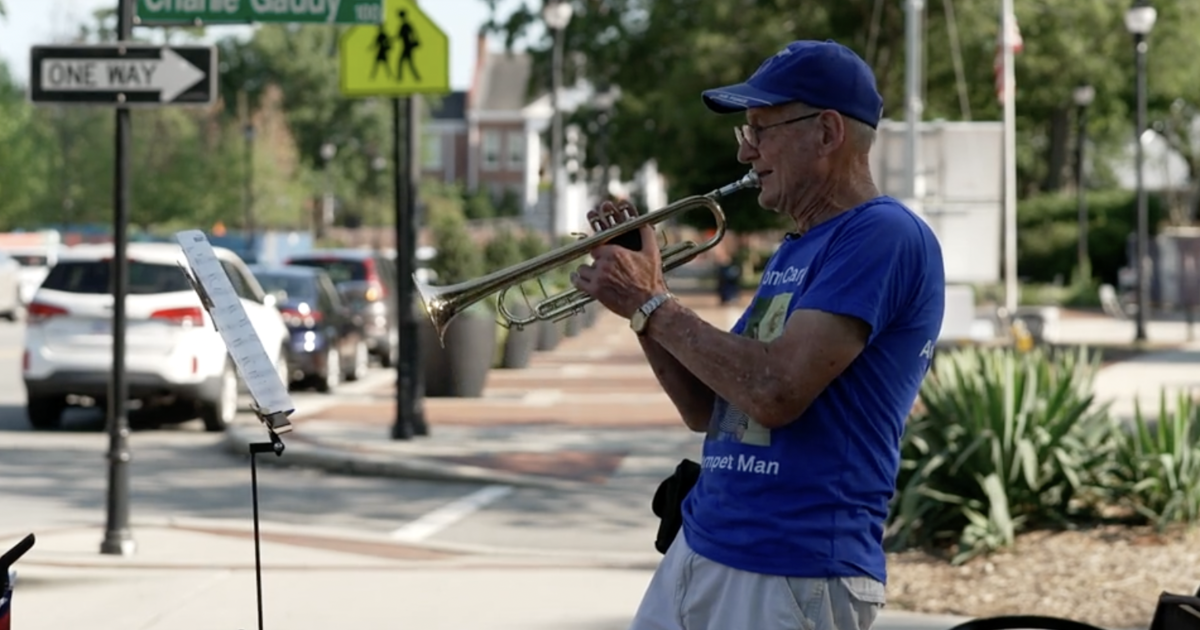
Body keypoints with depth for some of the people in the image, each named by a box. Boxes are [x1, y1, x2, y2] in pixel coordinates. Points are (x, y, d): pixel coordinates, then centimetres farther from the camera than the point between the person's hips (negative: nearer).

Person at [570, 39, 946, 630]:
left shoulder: (883, 235, -12)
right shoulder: (795, 250, 18)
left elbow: (775, 391, -22)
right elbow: (707, 410, 16)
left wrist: (652, 304, -12)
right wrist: (637, 297, 6)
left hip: (794, 576, -8)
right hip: (698, 552, 8)